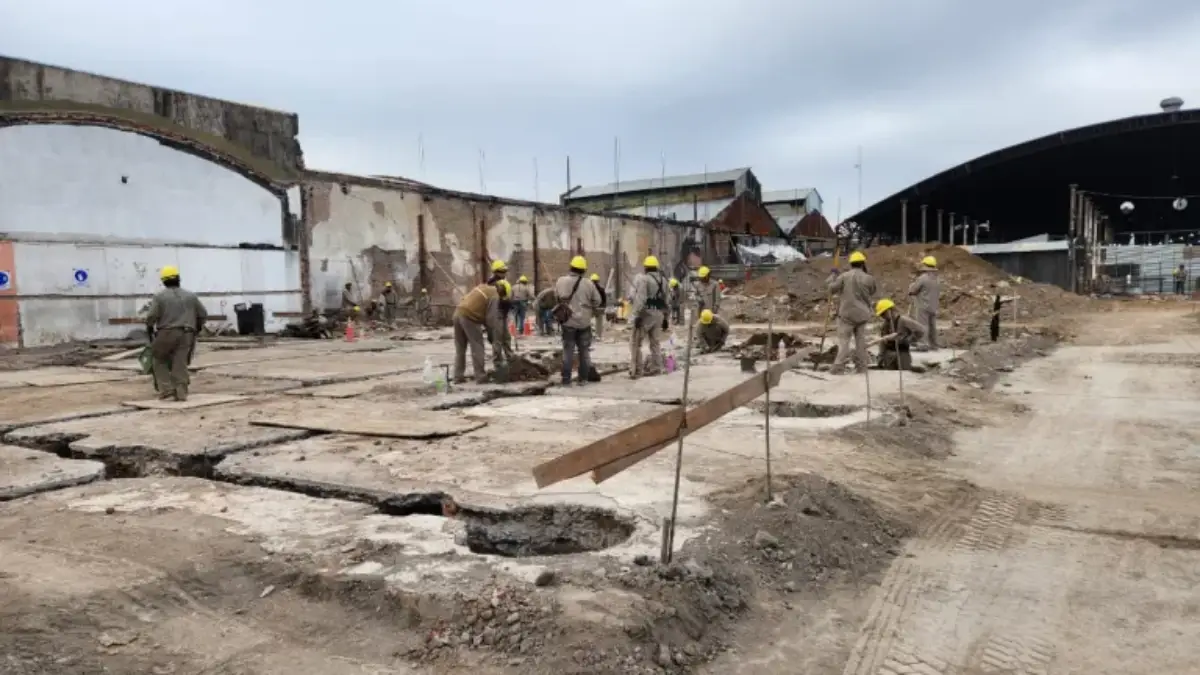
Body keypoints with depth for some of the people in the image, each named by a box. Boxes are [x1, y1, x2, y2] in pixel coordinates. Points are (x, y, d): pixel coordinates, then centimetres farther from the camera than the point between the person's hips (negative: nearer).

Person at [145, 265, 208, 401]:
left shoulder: (159, 296, 0)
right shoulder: (190, 296, 10)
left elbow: (151, 316, -8)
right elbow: (203, 314, 12)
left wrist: (149, 330, 8)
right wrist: (197, 328, 25)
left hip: (167, 333, -2)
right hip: (186, 334, 3)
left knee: (160, 361, 14)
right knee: (180, 364, 3)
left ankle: (167, 392, 5)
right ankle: (181, 393, -5)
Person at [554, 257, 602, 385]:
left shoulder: (561, 281, -8)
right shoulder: (588, 284, -8)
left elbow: (556, 297, 0)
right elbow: (597, 301, 0)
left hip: (568, 321, 0)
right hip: (584, 322, 0)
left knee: (568, 350, 8)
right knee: (584, 351, 11)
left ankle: (566, 379, 7)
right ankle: (582, 378, 13)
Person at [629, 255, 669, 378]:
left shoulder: (643, 279, -10)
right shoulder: (663, 280, 14)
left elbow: (640, 299, -19)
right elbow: (666, 300, 17)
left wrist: (637, 315, -19)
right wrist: (665, 317, 22)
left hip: (646, 314, -7)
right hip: (658, 314, 7)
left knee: (635, 342, -1)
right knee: (656, 343, 14)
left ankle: (636, 370, -4)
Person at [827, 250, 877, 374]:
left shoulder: (844, 276, -8)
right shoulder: (869, 278, -3)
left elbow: (832, 289, -1)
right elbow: (872, 292, 13)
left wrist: (835, 275, 12)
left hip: (847, 313, -2)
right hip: (862, 314, 2)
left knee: (843, 339, -2)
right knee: (861, 340, 11)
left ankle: (838, 366, -9)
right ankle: (861, 366, 15)